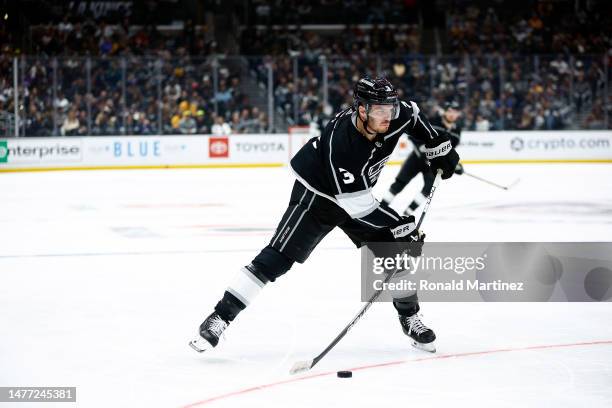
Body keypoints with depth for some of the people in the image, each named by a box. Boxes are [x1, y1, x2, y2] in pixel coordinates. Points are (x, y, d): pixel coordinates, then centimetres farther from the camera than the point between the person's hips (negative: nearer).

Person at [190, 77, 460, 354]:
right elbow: (355, 204, -33)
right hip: (316, 193, -7)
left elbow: (413, 115, 9)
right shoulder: (339, 140, -37)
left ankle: (409, 316, 21)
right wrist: (401, 227, -30)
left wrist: (439, 147, 4)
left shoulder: (394, 116, -19)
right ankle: (219, 317, -14)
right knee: (276, 259, -17)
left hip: (359, 194, 7)